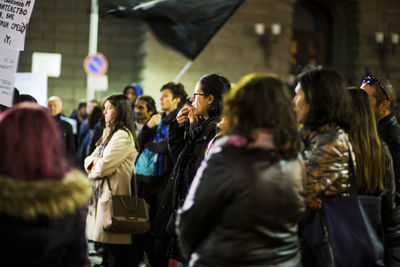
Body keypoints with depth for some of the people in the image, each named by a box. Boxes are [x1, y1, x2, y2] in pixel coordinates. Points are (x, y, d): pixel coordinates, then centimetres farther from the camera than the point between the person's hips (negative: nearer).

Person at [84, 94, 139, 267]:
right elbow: (89, 160, 20)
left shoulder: (123, 136, -13)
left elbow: (104, 167, -19)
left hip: (113, 194, -10)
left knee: (118, 253, -7)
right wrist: (93, 161, -3)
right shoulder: (110, 133, 20)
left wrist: (92, 171, 2)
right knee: (109, 249, 13)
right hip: (102, 193, 10)